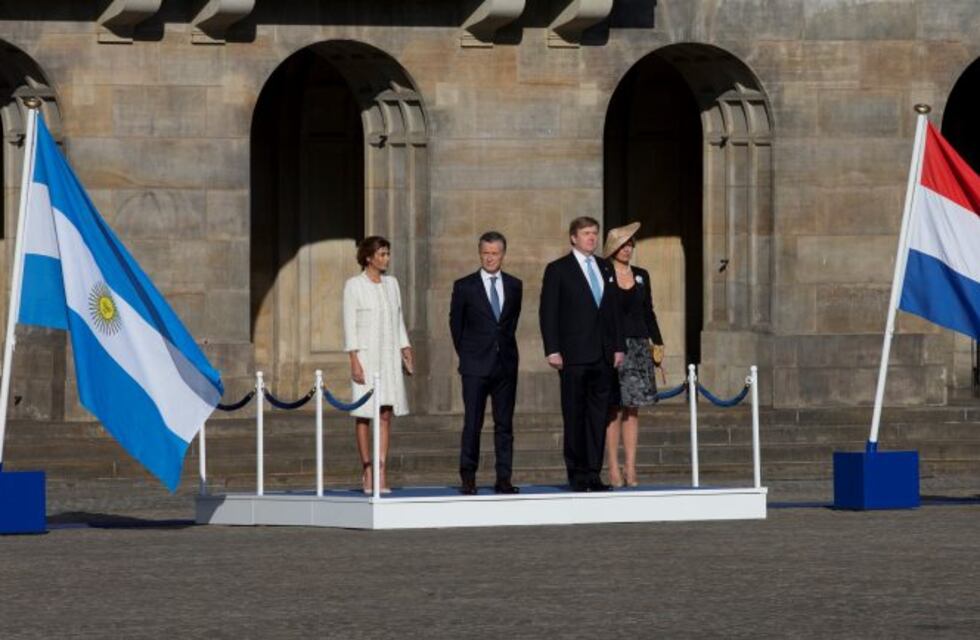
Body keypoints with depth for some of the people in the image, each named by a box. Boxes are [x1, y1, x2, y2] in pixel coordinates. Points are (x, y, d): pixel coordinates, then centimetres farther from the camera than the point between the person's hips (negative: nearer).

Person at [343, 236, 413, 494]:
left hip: (389, 356, 5)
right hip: (365, 354, -5)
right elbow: (350, 325, -7)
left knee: (386, 414, 0)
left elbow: (399, 321, 15)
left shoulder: (391, 284, 11)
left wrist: (406, 353, 8)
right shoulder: (354, 286, -4)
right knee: (364, 415, -1)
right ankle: (367, 472, 5)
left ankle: (382, 473, -2)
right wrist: (354, 361, -13)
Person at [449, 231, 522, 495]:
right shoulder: (464, 286, 1)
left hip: (506, 364, 3)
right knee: (472, 423, -5)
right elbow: (456, 323, 8)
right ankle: (468, 478, -1)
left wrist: (504, 347, 13)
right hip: (476, 365, -3)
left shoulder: (514, 286, 9)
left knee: (505, 424, 3)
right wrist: (466, 355, 9)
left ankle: (504, 478, 5)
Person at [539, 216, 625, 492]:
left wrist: (619, 346, 9)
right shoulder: (558, 270, 0)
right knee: (575, 417, -2)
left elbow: (615, 310, 17)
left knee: (598, 416, 3)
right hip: (574, 355, -5)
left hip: (603, 355, 5)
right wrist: (552, 350, -11)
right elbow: (547, 312, -4)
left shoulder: (605, 268, 16)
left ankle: (593, 474, 6)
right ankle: (577, 476, 1)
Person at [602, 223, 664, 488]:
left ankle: (631, 469, 5)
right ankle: (613, 469, -2)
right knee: (614, 410, -4)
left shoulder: (641, 276, 13)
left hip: (638, 346, 4)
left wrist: (657, 342, 8)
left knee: (632, 409, 3)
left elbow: (648, 312, 16)